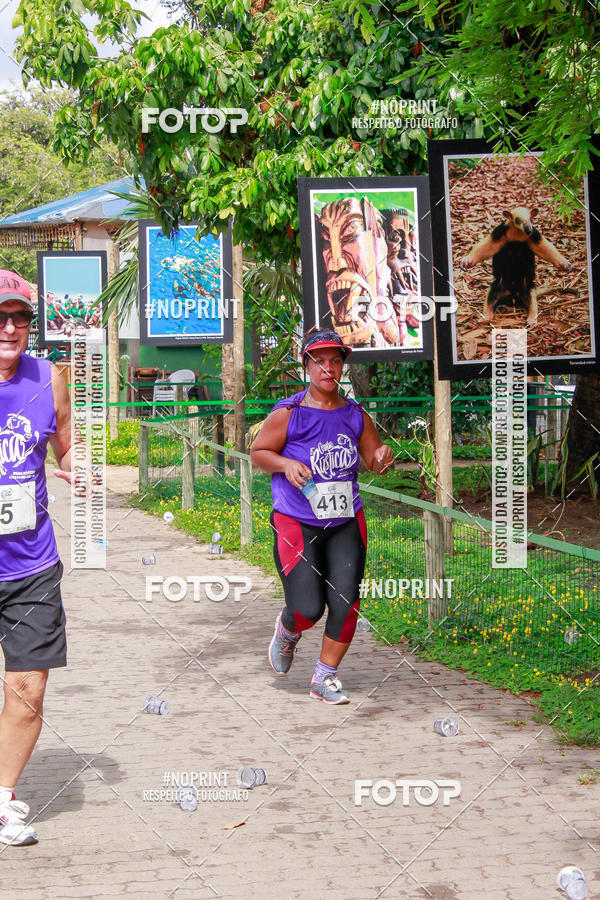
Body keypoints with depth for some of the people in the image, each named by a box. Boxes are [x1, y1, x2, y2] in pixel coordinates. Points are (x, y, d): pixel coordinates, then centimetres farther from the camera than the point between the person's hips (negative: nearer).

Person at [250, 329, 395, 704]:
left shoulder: (355, 415, 5)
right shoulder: (288, 414, -7)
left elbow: (374, 459, 14)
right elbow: (258, 452, 1)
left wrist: (383, 458, -9)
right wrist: (285, 463, -18)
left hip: (347, 523, 4)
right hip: (296, 524, -4)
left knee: (345, 604, -4)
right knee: (309, 608, -9)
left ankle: (325, 677, 15)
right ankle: (288, 631, 29)